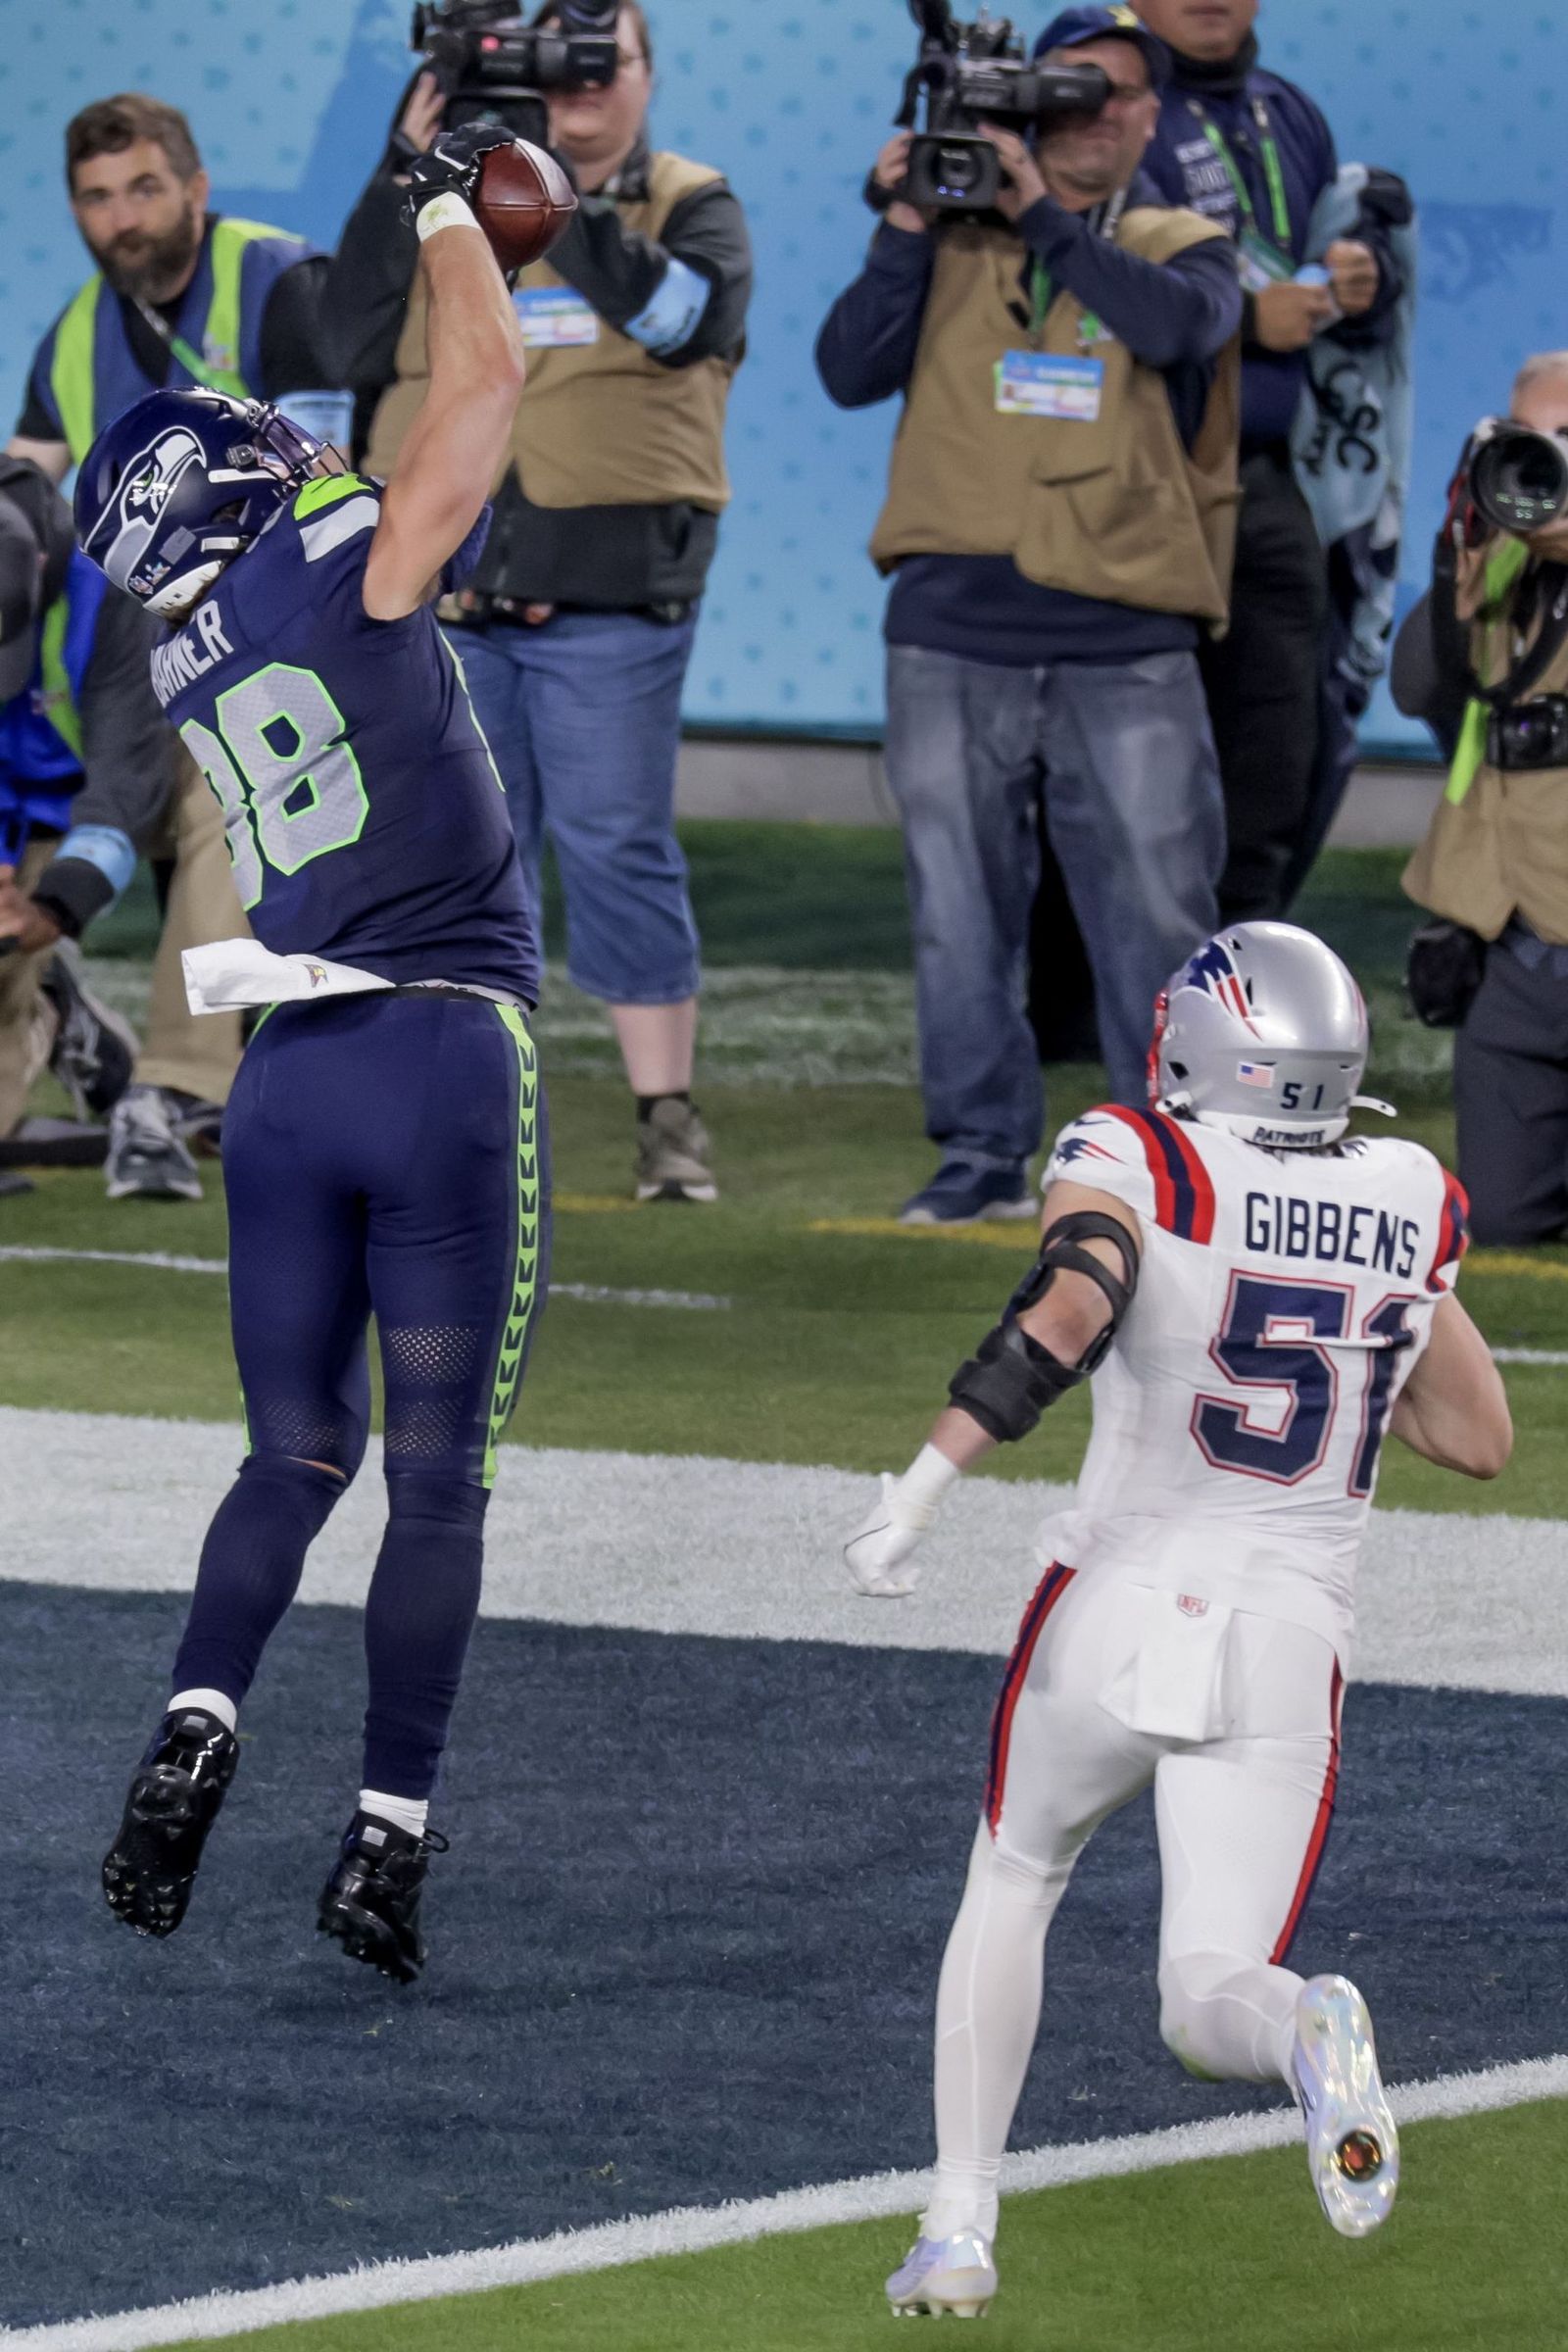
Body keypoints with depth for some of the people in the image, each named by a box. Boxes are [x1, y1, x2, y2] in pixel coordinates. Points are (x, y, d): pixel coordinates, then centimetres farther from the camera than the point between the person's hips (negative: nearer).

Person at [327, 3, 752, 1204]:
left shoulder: (689, 204, 6)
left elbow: (687, 321, -14)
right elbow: (363, 346, 2)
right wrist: (406, 174, -4)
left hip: (611, 589, -3)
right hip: (449, 581, 3)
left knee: (618, 847, -4)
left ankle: (668, 1116, 0)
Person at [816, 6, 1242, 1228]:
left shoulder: (1182, 247, 11)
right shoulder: (954, 237, 12)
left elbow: (1175, 323, -12)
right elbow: (851, 372, 2)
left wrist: (1045, 216, -10)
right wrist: (905, 228, -7)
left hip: (1126, 644, -1)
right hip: (955, 633, 1)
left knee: (1157, 907, -3)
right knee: (962, 907, 3)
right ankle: (985, 1151, 11)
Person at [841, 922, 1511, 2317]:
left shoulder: (1139, 1165, -6)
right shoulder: (1410, 1205, 6)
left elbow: (1065, 1309, -26)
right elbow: (1479, 1439, 16)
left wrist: (925, 1483, -27)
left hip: (1114, 1614, -2)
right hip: (1287, 1650, 2)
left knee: (1013, 1884, 26)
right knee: (1209, 2012, 5)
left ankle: (961, 2227, 17)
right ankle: (1306, 2031, -32)